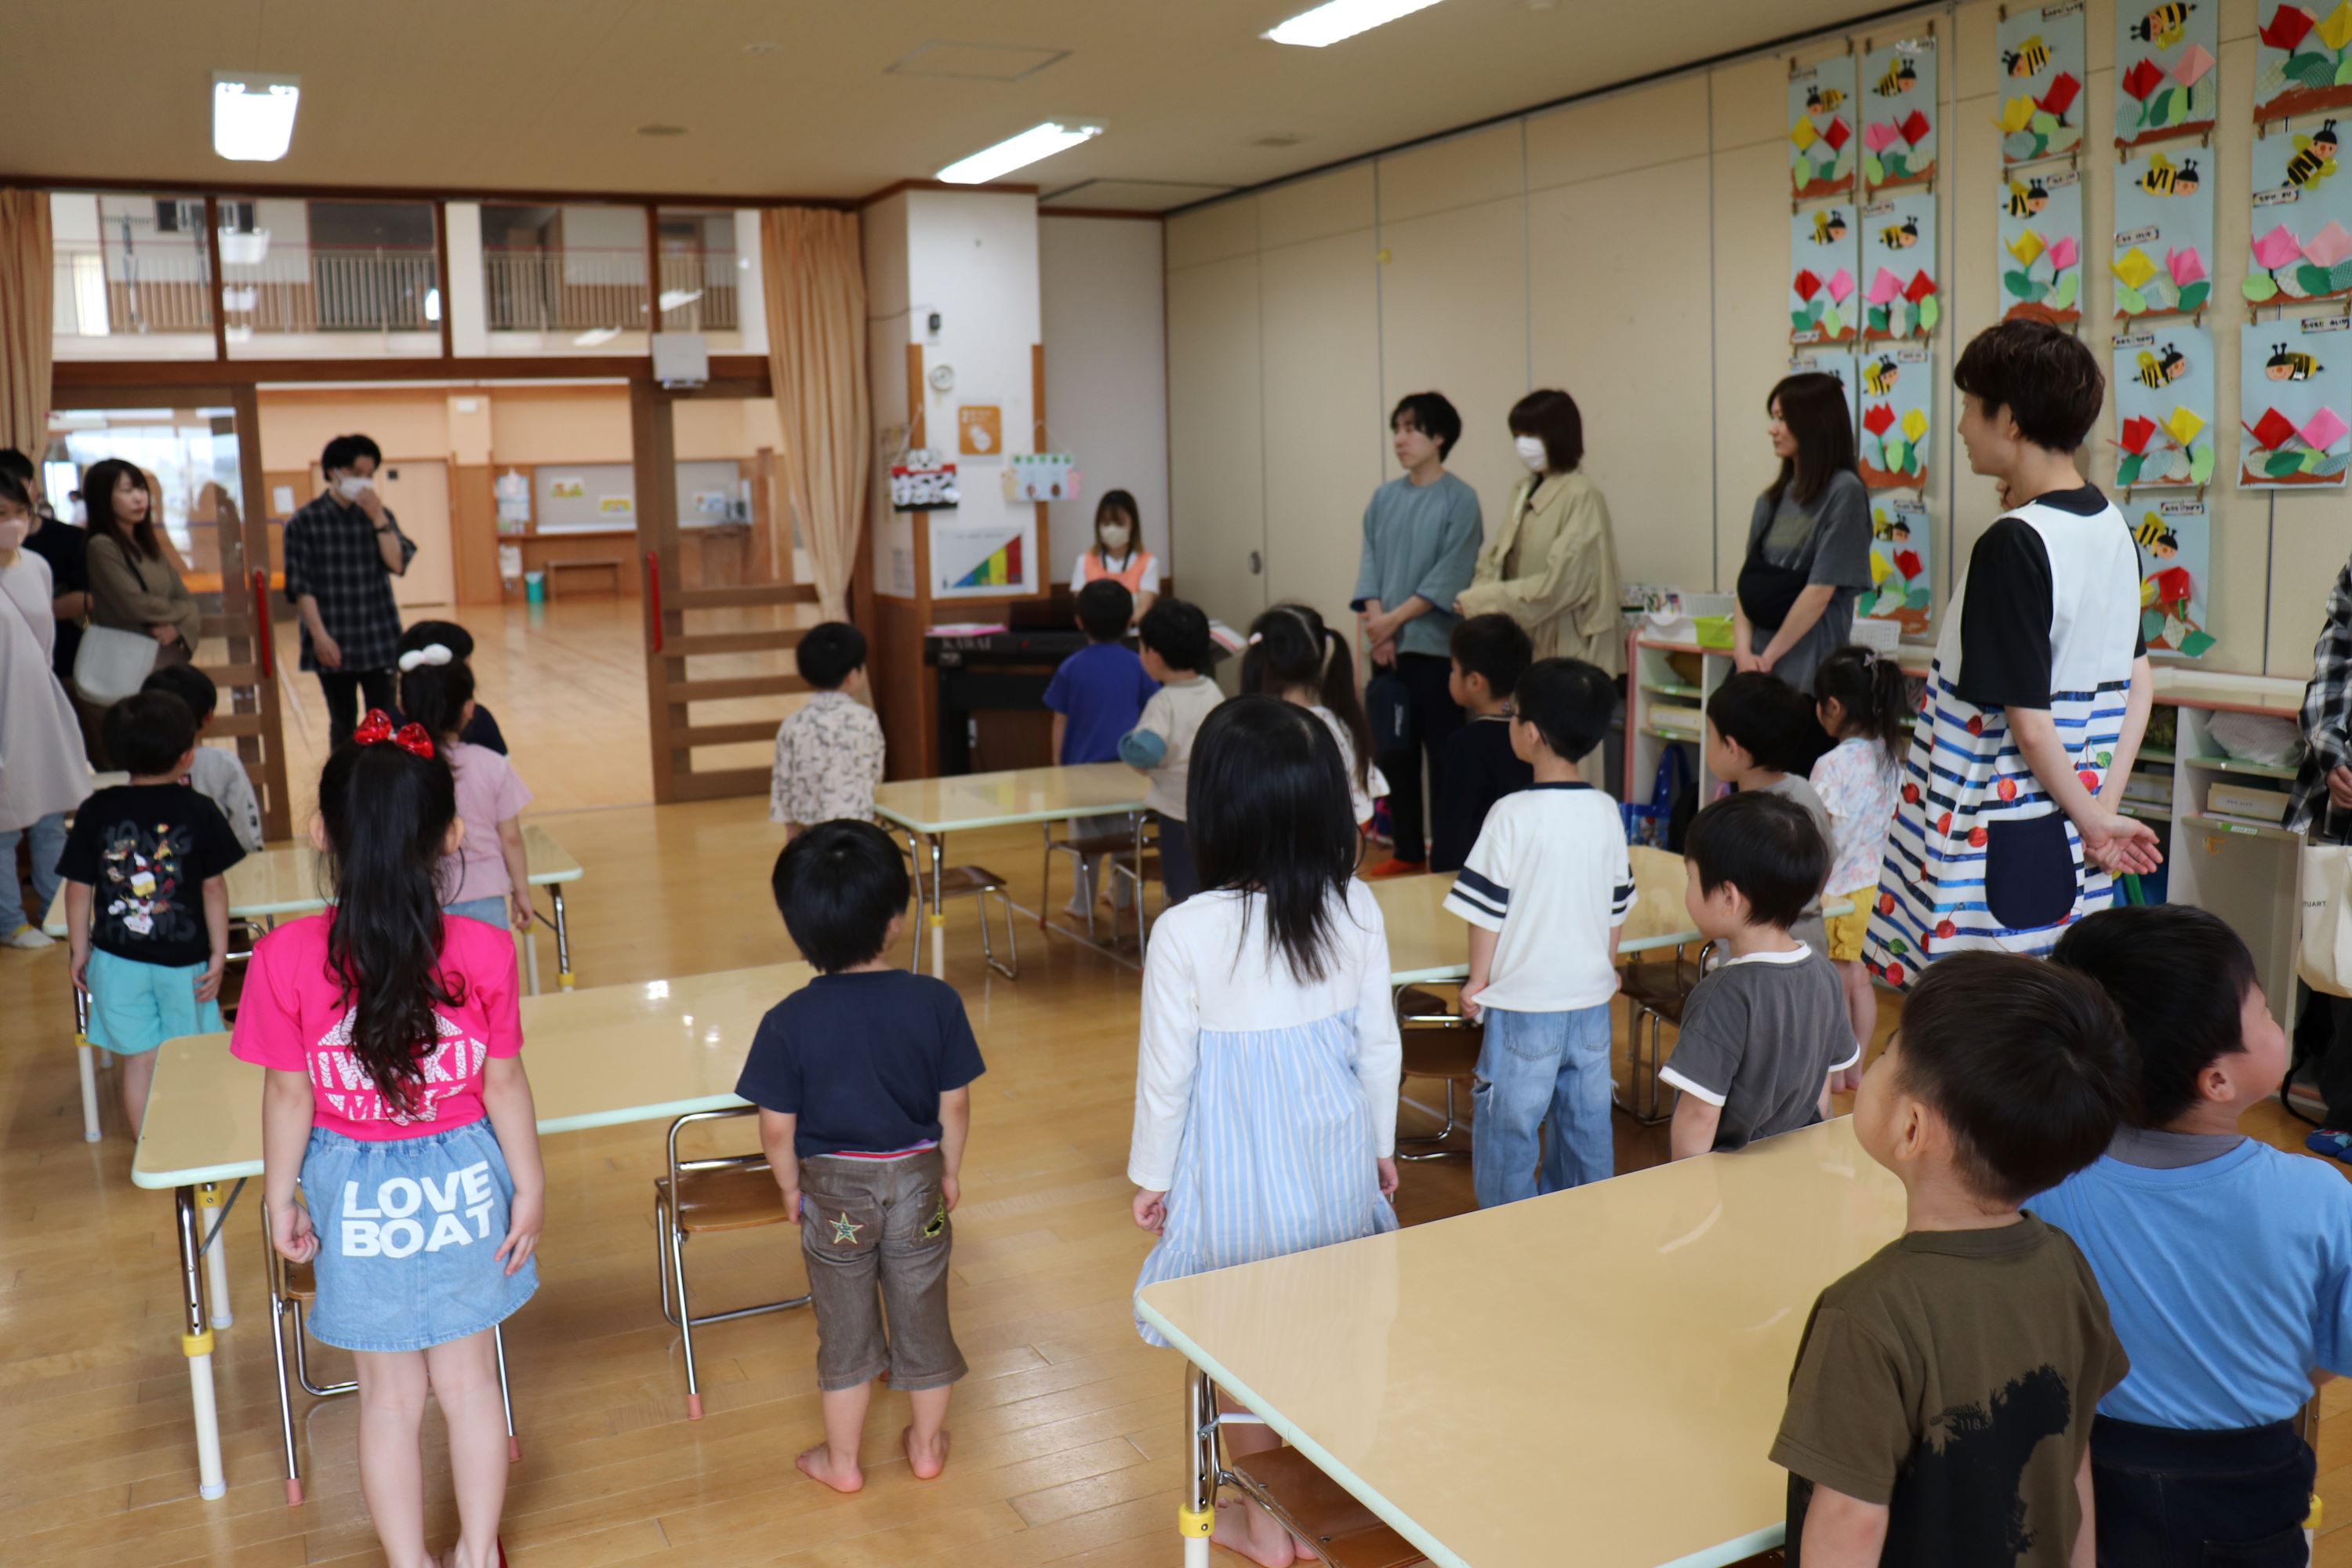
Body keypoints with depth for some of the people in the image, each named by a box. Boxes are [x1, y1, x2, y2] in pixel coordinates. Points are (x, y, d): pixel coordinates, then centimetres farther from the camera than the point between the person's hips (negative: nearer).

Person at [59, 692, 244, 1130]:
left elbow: (78, 888, -2)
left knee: (139, 1060, 11)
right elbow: (214, 888, -7)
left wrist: (80, 950, 10)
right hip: (184, 960, -1)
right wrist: (219, 953, 0)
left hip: (117, 960, 2)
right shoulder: (199, 811, -10)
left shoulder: (96, 811, -6)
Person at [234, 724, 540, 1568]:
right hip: (464, 1182, 1)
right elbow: (504, 1085, -8)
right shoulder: (485, 952, -18)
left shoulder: (286, 957, -19)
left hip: (357, 1195, 0)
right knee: (469, 1377, 20)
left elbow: (288, 1094, -10)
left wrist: (279, 1195, 6)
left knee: (390, 1394, 17)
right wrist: (529, 1185, 6)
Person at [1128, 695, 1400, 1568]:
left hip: (1236, 1168, -3)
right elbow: (1379, 1045, 0)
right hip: (1336, 1152, 4)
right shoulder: (1357, 911, -10)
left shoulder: (1186, 933, -21)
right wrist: (1381, 1145, 15)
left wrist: (1150, 1174, 4)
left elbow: (1166, 1071, -12)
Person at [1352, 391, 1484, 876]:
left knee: (1444, 754, -2)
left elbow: (1450, 577, -11)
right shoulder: (1384, 498, 10)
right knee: (1393, 752, 9)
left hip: (1435, 646, -5)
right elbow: (1369, 565, 7)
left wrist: (1394, 619, -13)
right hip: (1387, 649, 5)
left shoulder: (1460, 499, -5)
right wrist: (1376, 625, -7)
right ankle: (1407, 851, 20)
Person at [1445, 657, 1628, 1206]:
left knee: (1507, 1125, 6)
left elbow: (1488, 907, -12)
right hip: (1592, 995, 6)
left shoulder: (1513, 815, -16)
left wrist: (1478, 980, 0)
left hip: (1524, 1001, -5)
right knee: (1586, 1119, 16)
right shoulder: (1606, 813, 0)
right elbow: (1618, 905, 10)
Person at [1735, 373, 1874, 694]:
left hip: (1808, 668, -6)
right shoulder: (1772, 498, 11)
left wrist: (1768, 658, -10)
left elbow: (1820, 592, -13)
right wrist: (1743, 650, -7)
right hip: (1757, 663, 6)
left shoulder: (1844, 492, -8)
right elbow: (1748, 579, 7)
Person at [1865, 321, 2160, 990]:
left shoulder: (2012, 544, -18)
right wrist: (2104, 807, 9)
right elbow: (2139, 683, 13)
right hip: (2069, 849, 8)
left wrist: (2093, 818, -4)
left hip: (1998, 850, -8)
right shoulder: (2111, 526, 7)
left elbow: (2029, 723, -18)